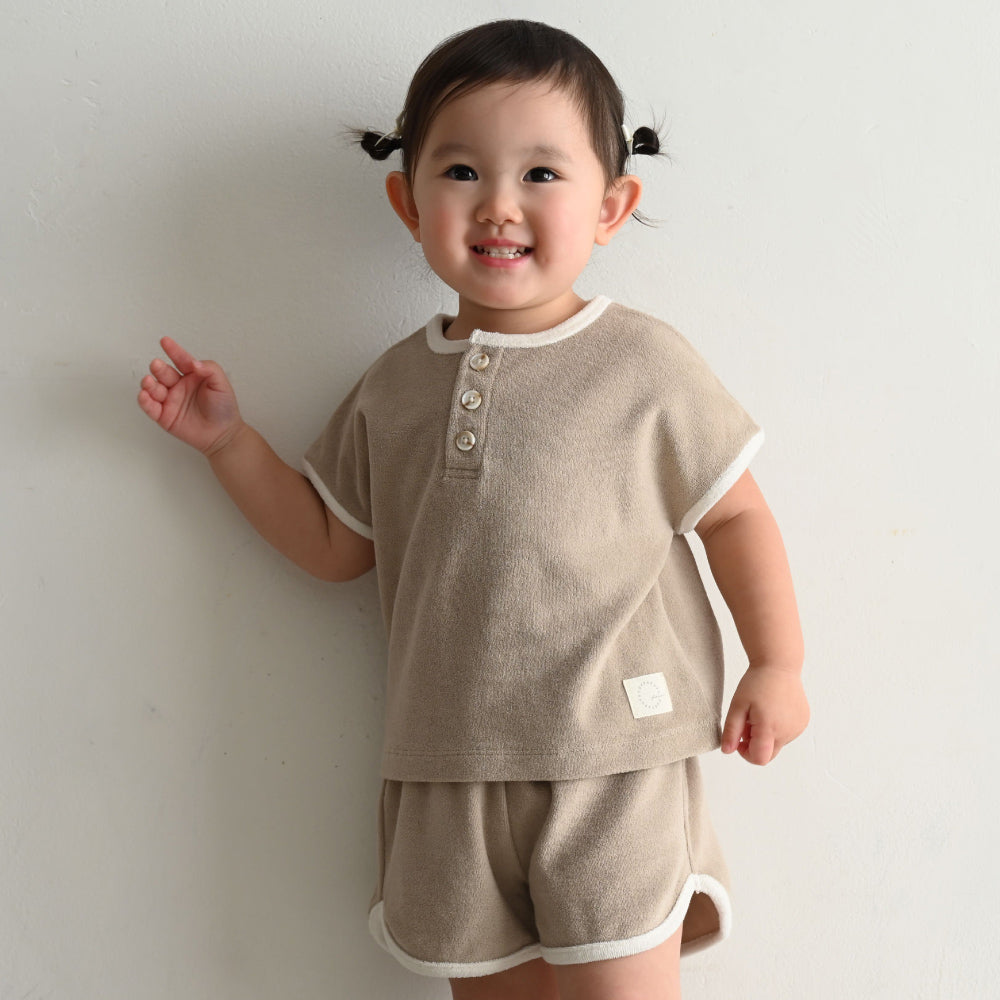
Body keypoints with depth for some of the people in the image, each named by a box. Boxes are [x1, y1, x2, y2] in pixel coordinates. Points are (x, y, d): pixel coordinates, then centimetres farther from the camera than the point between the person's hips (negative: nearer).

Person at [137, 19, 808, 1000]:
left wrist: (777, 665, -1)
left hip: (608, 763, -4)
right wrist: (227, 440, 10)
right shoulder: (395, 385, 6)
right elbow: (335, 543, 14)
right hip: (447, 771, 4)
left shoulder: (644, 364, -6)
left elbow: (734, 513, 2)